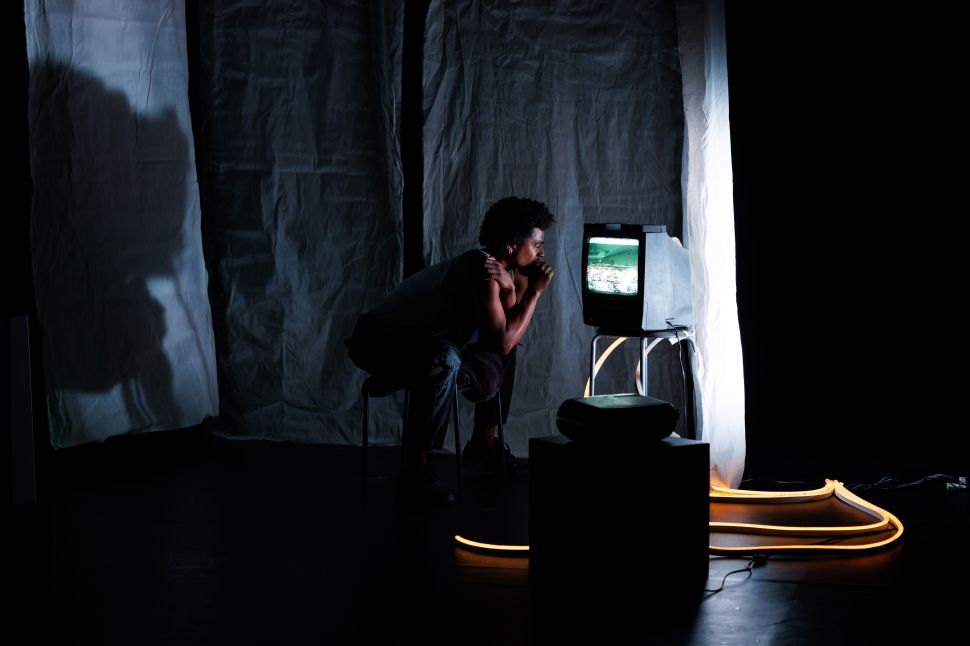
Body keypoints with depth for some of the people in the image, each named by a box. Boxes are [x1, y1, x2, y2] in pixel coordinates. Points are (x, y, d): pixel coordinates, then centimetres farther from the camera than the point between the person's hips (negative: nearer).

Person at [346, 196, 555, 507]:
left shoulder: (500, 267, 4)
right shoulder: (482, 271, -25)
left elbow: (506, 331, 1)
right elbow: (502, 342, -24)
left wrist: (512, 287, -13)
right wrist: (534, 291, -16)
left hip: (418, 338, 10)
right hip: (378, 339, -10)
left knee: (500, 357, 20)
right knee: (443, 361, -41)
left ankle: (482, 446, 27)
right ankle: (414, 472, -35)